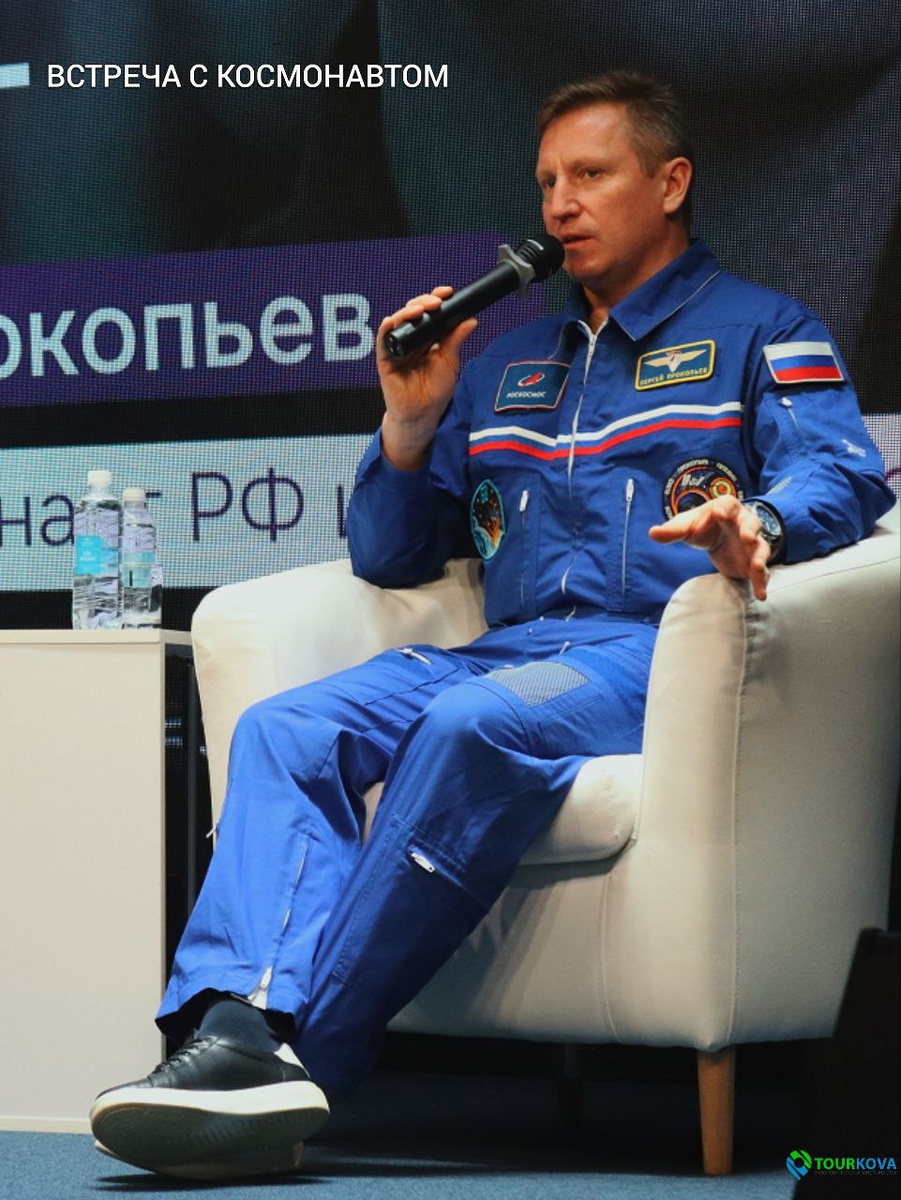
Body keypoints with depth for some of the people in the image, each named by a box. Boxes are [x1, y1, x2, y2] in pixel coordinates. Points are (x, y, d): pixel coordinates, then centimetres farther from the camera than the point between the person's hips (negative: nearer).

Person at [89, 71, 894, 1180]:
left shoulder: (763, 331, 14)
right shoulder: (506, 365, 30)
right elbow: (391, 559, 29)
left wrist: (758, 524, -29)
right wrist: (411, 422, 10)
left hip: (657, 652, -6)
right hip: (506, 649, 6)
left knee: (474, 725, -36)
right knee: (285, 731, -22)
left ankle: (309, 1052, -35)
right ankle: (242, 1026, -43)